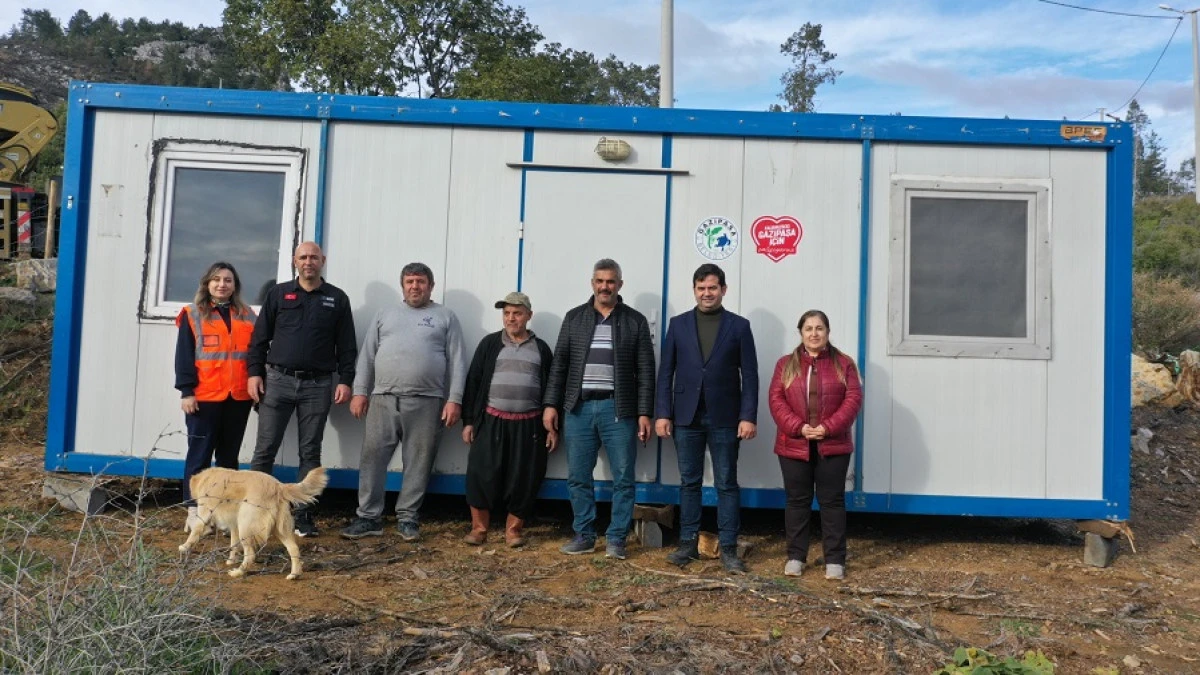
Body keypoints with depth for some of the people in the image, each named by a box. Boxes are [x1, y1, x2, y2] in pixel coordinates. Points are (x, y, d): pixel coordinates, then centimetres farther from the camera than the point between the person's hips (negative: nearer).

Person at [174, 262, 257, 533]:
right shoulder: (193, 315, 3)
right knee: (200, 453, 1)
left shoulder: (247, 316, 12)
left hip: (238, 397, 3)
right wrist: (186, 391, -9)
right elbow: (184, 356, -2)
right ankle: (194, 510, 6)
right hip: (204, 397, -3)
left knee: (230, 455, 11)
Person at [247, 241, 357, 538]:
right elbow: (259, 338, 7)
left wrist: (345, 380, -2)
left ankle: (303, 515, 11)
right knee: (265, 449, 2)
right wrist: (254, 372, -2)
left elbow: (346, 346, 5)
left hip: (318, 385, 0)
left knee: (310, 452, 4)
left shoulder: (337, 299, 7)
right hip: (278, 380, 0)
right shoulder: (278, 294, 9)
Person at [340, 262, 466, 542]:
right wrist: (360, 392, 5)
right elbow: (367, 356, 14)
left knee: (418, 463, 2)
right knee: (372, 458, 1)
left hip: (426, 403, -2)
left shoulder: (445, 317, 9)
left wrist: (454, 399, -6)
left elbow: (457, 361, 3)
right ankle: (369, 517, 10)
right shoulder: (385, 315, 17)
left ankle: (407, 518, 12)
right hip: (383, 399, 2)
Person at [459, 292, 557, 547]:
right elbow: (473, 383, 6)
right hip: (491, 421, 0)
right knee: (482, 474, -4)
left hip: (528, 424, 0)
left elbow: (551, 388, 9)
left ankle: (513, 528, 16)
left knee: (524, 478, 1)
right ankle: (479, 527, 10)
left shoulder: (541, 348, 9)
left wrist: (553, 427, 3)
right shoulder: (490, 344, 8)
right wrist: (468, 421, 0)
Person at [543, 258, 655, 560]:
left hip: (618, 409, -2)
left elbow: (645, 371, 1)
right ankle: (584, 536, 19)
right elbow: (559, 364, 9)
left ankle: (616, 539, 13)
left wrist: (644, 413, -5)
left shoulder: (635, 321, 4)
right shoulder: (574, 318, 10)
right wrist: (551, 404, 2)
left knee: (623, 478, 1)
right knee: (578, 477, 7)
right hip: (578, 408, 2)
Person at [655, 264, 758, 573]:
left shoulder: (739, 326, 3)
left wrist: (748, 417, -8)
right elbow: (666, 372, 6)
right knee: (689, 483, 9)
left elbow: (749, 375, 0)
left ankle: (728, 548, 9)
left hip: (724, 418, -2)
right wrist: (662, 413, -1)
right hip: (686, 417, 2)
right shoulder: (678, 324, 8)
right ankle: (688, 543, 18)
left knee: (727, 484, 3)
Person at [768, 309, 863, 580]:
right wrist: (798, 427, -15)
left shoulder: (844, 364, 5)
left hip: (832, 445, -1)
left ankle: (835, 560, 11)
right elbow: (776, 399, -1)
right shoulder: (785, 364, 8)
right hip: (794, 445, 1)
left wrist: (829, 428, -15)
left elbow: (853, 399, -3)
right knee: (797, 500, 7)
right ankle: (795, 557, 17)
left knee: (832, 500, 3)